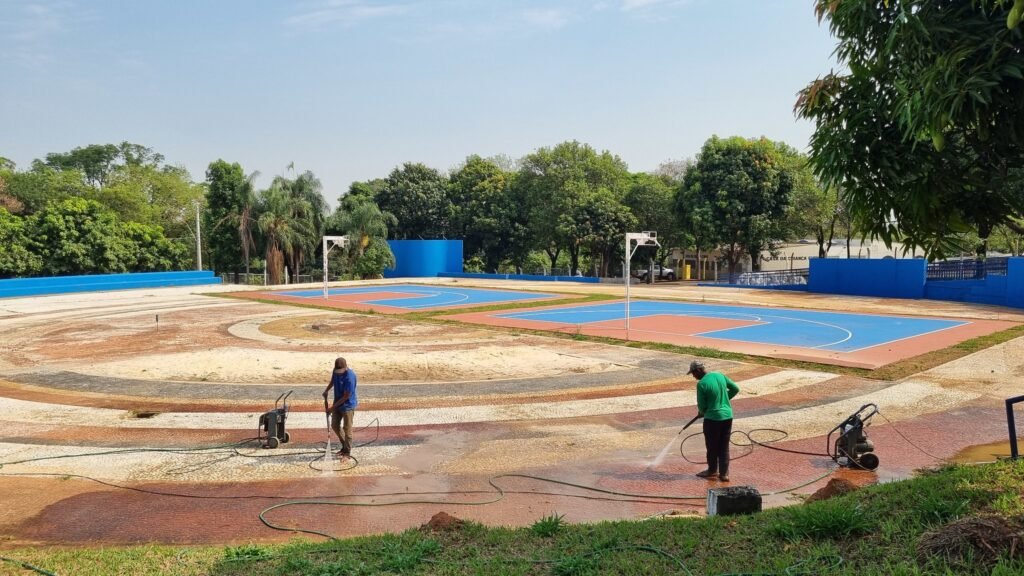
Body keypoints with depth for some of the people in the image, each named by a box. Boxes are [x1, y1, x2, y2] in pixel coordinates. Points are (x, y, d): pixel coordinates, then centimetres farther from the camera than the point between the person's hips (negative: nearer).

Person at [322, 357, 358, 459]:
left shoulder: (350, 376, -29)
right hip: (337, 404, 8)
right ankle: (345, 446, 33)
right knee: (335, 426, 16)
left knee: (347, 429, 2)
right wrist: (326, 391, 4)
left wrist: (333, 407, -20)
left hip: (348, 405, -8)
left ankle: (347, 452, 15)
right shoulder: (336, 371, -6)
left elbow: (346, 396, -24)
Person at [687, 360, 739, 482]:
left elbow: (701, 406, -9)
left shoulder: (701, 384, -17)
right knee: (724, 447, 13)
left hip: (713, 418, -6)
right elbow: (735, 389, 11)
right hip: (727, 416, 6)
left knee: (712, 447, 13)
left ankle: (712, 470, 29)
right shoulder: (720, 375, 1)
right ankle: (724, 474, 16)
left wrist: (701, 412, 13)